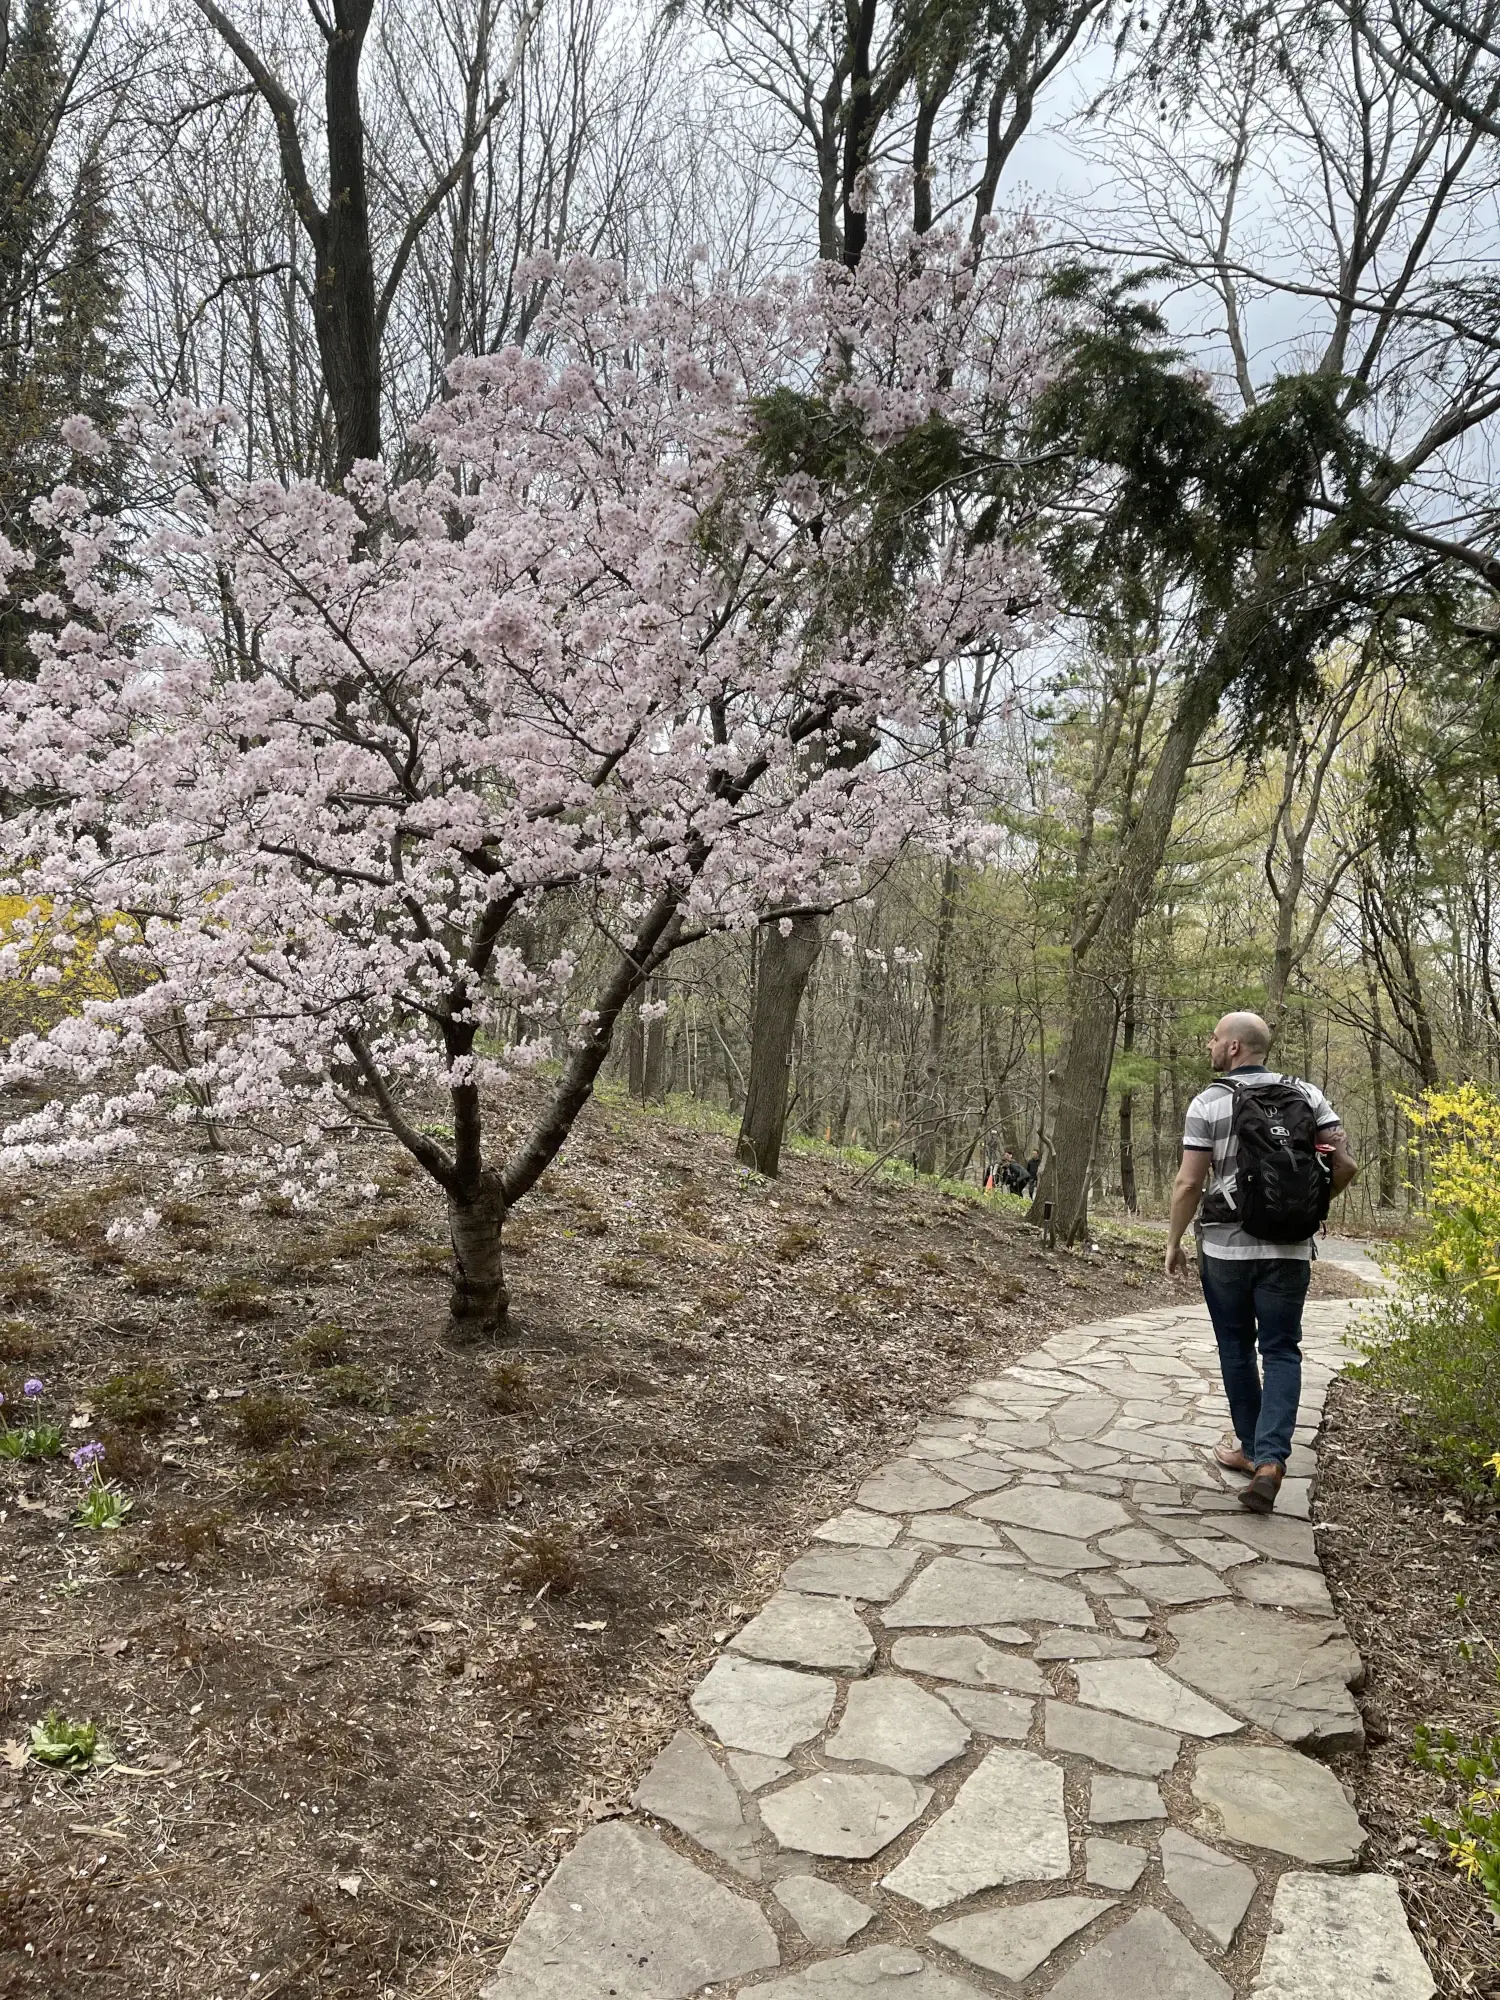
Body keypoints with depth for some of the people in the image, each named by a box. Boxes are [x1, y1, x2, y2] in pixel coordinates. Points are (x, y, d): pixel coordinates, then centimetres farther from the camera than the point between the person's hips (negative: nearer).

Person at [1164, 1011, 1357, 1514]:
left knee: (1237, 1348, 14)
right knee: (1281, 1351, 6)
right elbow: (1344, 1165, -1)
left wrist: (1173, 1242, 3)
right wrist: (1310, 1208, 16)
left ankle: (1251, 1448, 27)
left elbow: (1189, 1183, -10)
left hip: (1226, 1246, -2)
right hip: (1290, 1249, 2)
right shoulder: (1307, 1094, 2)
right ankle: (1270, 1459, -9)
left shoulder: (1209, 1103, -7)